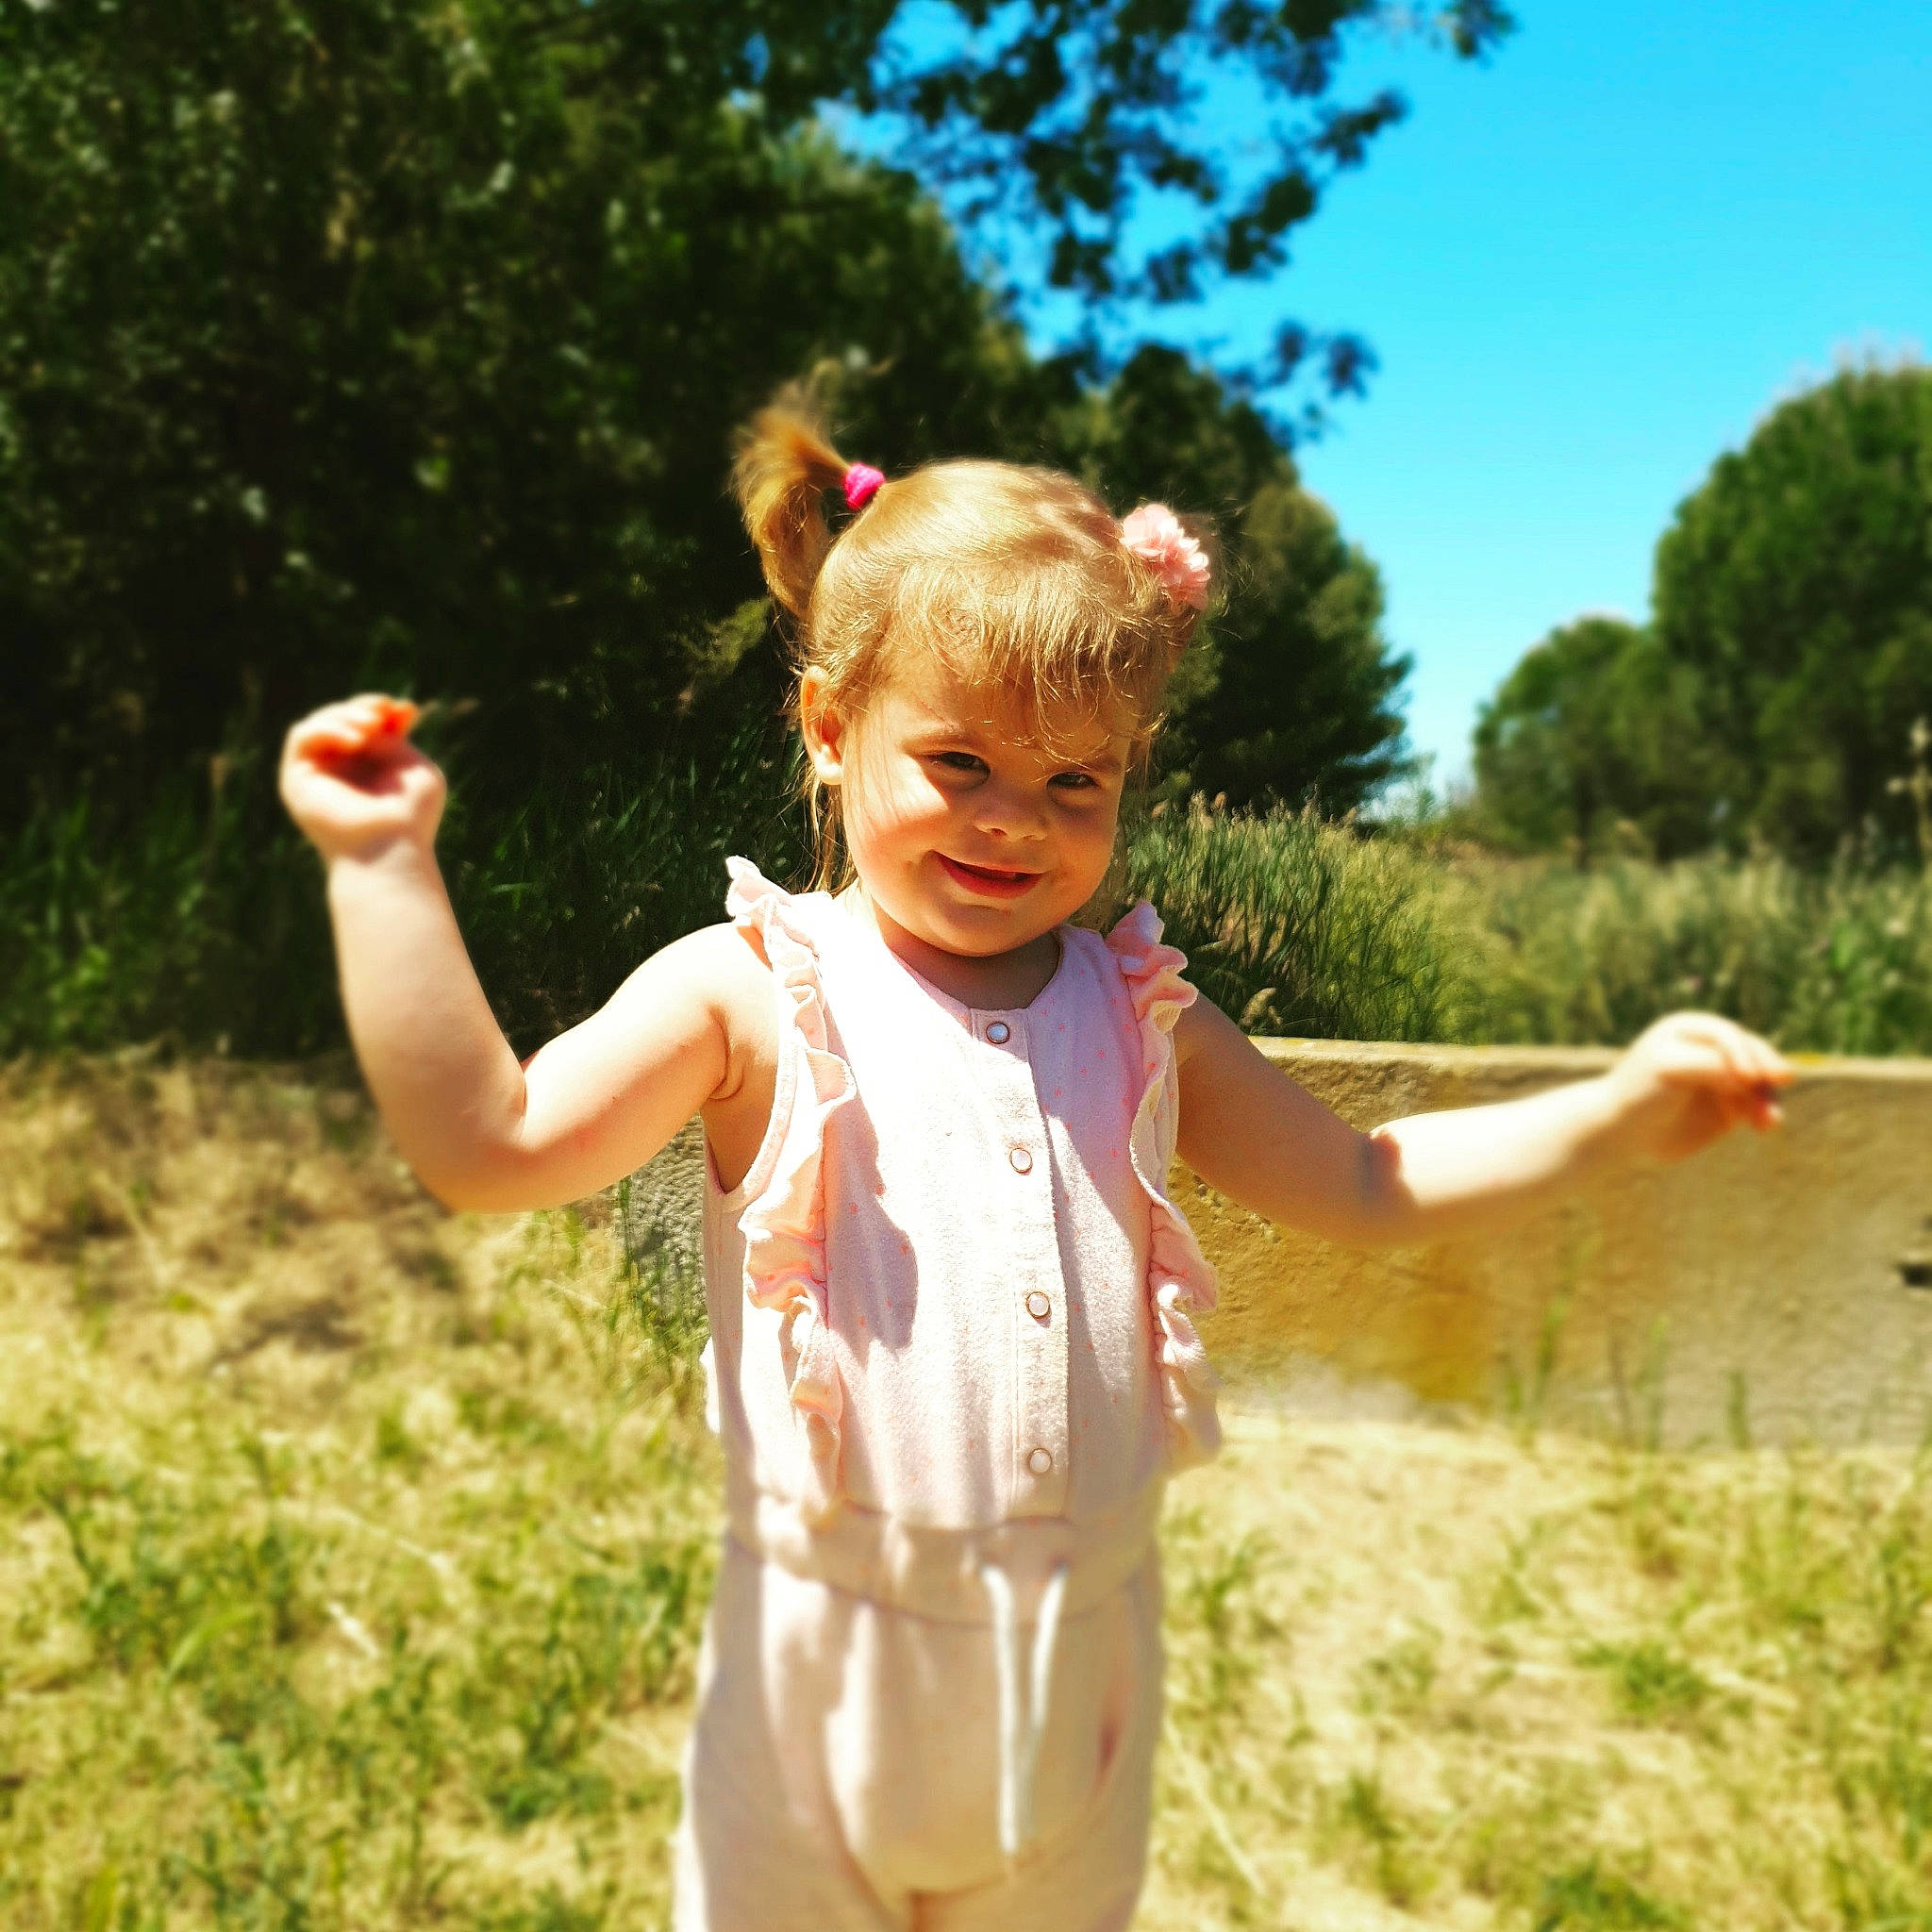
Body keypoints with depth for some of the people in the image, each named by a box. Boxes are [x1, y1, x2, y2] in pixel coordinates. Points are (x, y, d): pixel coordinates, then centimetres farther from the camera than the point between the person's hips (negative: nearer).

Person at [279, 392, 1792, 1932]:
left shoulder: (1139, 1017, 1)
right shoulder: (755, 996, -10)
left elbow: (1369, 1189, 8)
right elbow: (487, 1145, -17)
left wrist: (1622, 1108, -1)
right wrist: (388, 868, -24)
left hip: (1083, 1655, 4)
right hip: (828, 1655, -3)